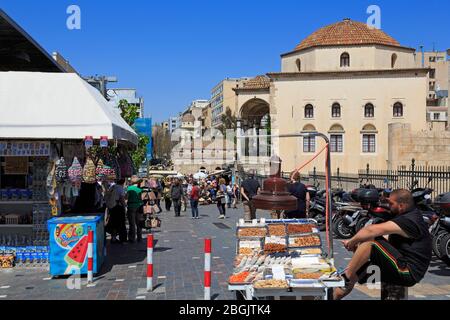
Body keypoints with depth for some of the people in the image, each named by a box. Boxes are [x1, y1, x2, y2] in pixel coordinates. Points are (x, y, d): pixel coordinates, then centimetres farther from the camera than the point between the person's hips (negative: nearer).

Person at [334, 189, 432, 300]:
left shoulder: (408, 221, -20)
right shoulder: (411, 215, 13)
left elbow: (371, 230, -26)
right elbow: (387, 238, 12)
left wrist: (352, 241, -9)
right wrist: (355, 243, 0)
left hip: (408, 273, -11)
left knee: (370, 240, -22)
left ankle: (346, 278, -10)